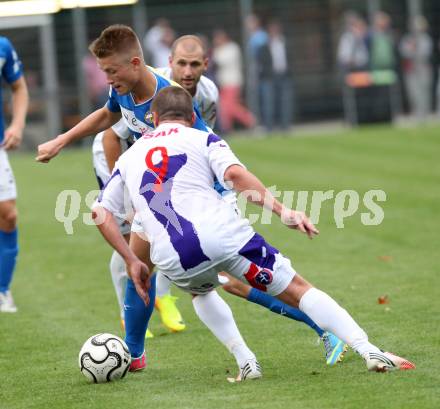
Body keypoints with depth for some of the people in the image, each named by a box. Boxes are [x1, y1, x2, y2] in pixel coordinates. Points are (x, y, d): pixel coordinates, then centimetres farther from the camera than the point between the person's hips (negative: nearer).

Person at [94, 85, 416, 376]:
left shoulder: (129, 157, 27)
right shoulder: (203, 140, 16)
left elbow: (100, 213, 21)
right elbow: (234, 173, -5)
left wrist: (132, 262, 24)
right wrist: (283, 211, -9)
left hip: (173, 261, 3)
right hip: (221, 234, -3)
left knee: (201, 291, 37)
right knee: (297, 290, 5)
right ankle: (368, 350, -10)